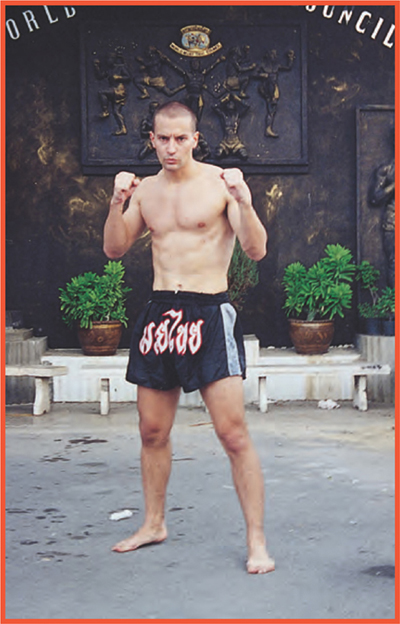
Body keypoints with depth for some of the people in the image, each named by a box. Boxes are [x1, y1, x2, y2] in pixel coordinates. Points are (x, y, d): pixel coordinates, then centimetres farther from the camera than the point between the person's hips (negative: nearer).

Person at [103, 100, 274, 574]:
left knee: (233, 433, -8)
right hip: (160, 312, 5)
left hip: (209, 313, -5)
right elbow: (114, 249, 9)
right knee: (152, 432, 13)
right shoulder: (146, 189, 11)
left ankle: (257, 541, 1)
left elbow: (257, 250, -10)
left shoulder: (220, 183, -4)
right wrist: (117, 203, -7)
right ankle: (154, 524, 31)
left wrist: (244, 202, -26)